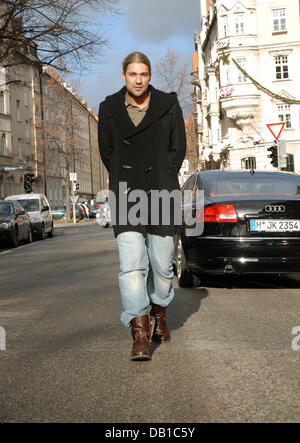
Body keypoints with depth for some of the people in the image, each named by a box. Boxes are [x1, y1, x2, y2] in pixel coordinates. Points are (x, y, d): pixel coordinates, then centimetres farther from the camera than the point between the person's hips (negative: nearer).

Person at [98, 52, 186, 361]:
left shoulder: (168, 105, 5)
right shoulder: (109, 108, 7)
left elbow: (178, 147, 6)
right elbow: (106, 151, 13)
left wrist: (160, 185, -2)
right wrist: (123, 185, 3)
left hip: (161, 193, 0)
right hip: (126, 194, 0)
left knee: (161, 263, 4)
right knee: (131, 263, -11)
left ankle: (159, 313, 31)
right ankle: (140, 333, -11)